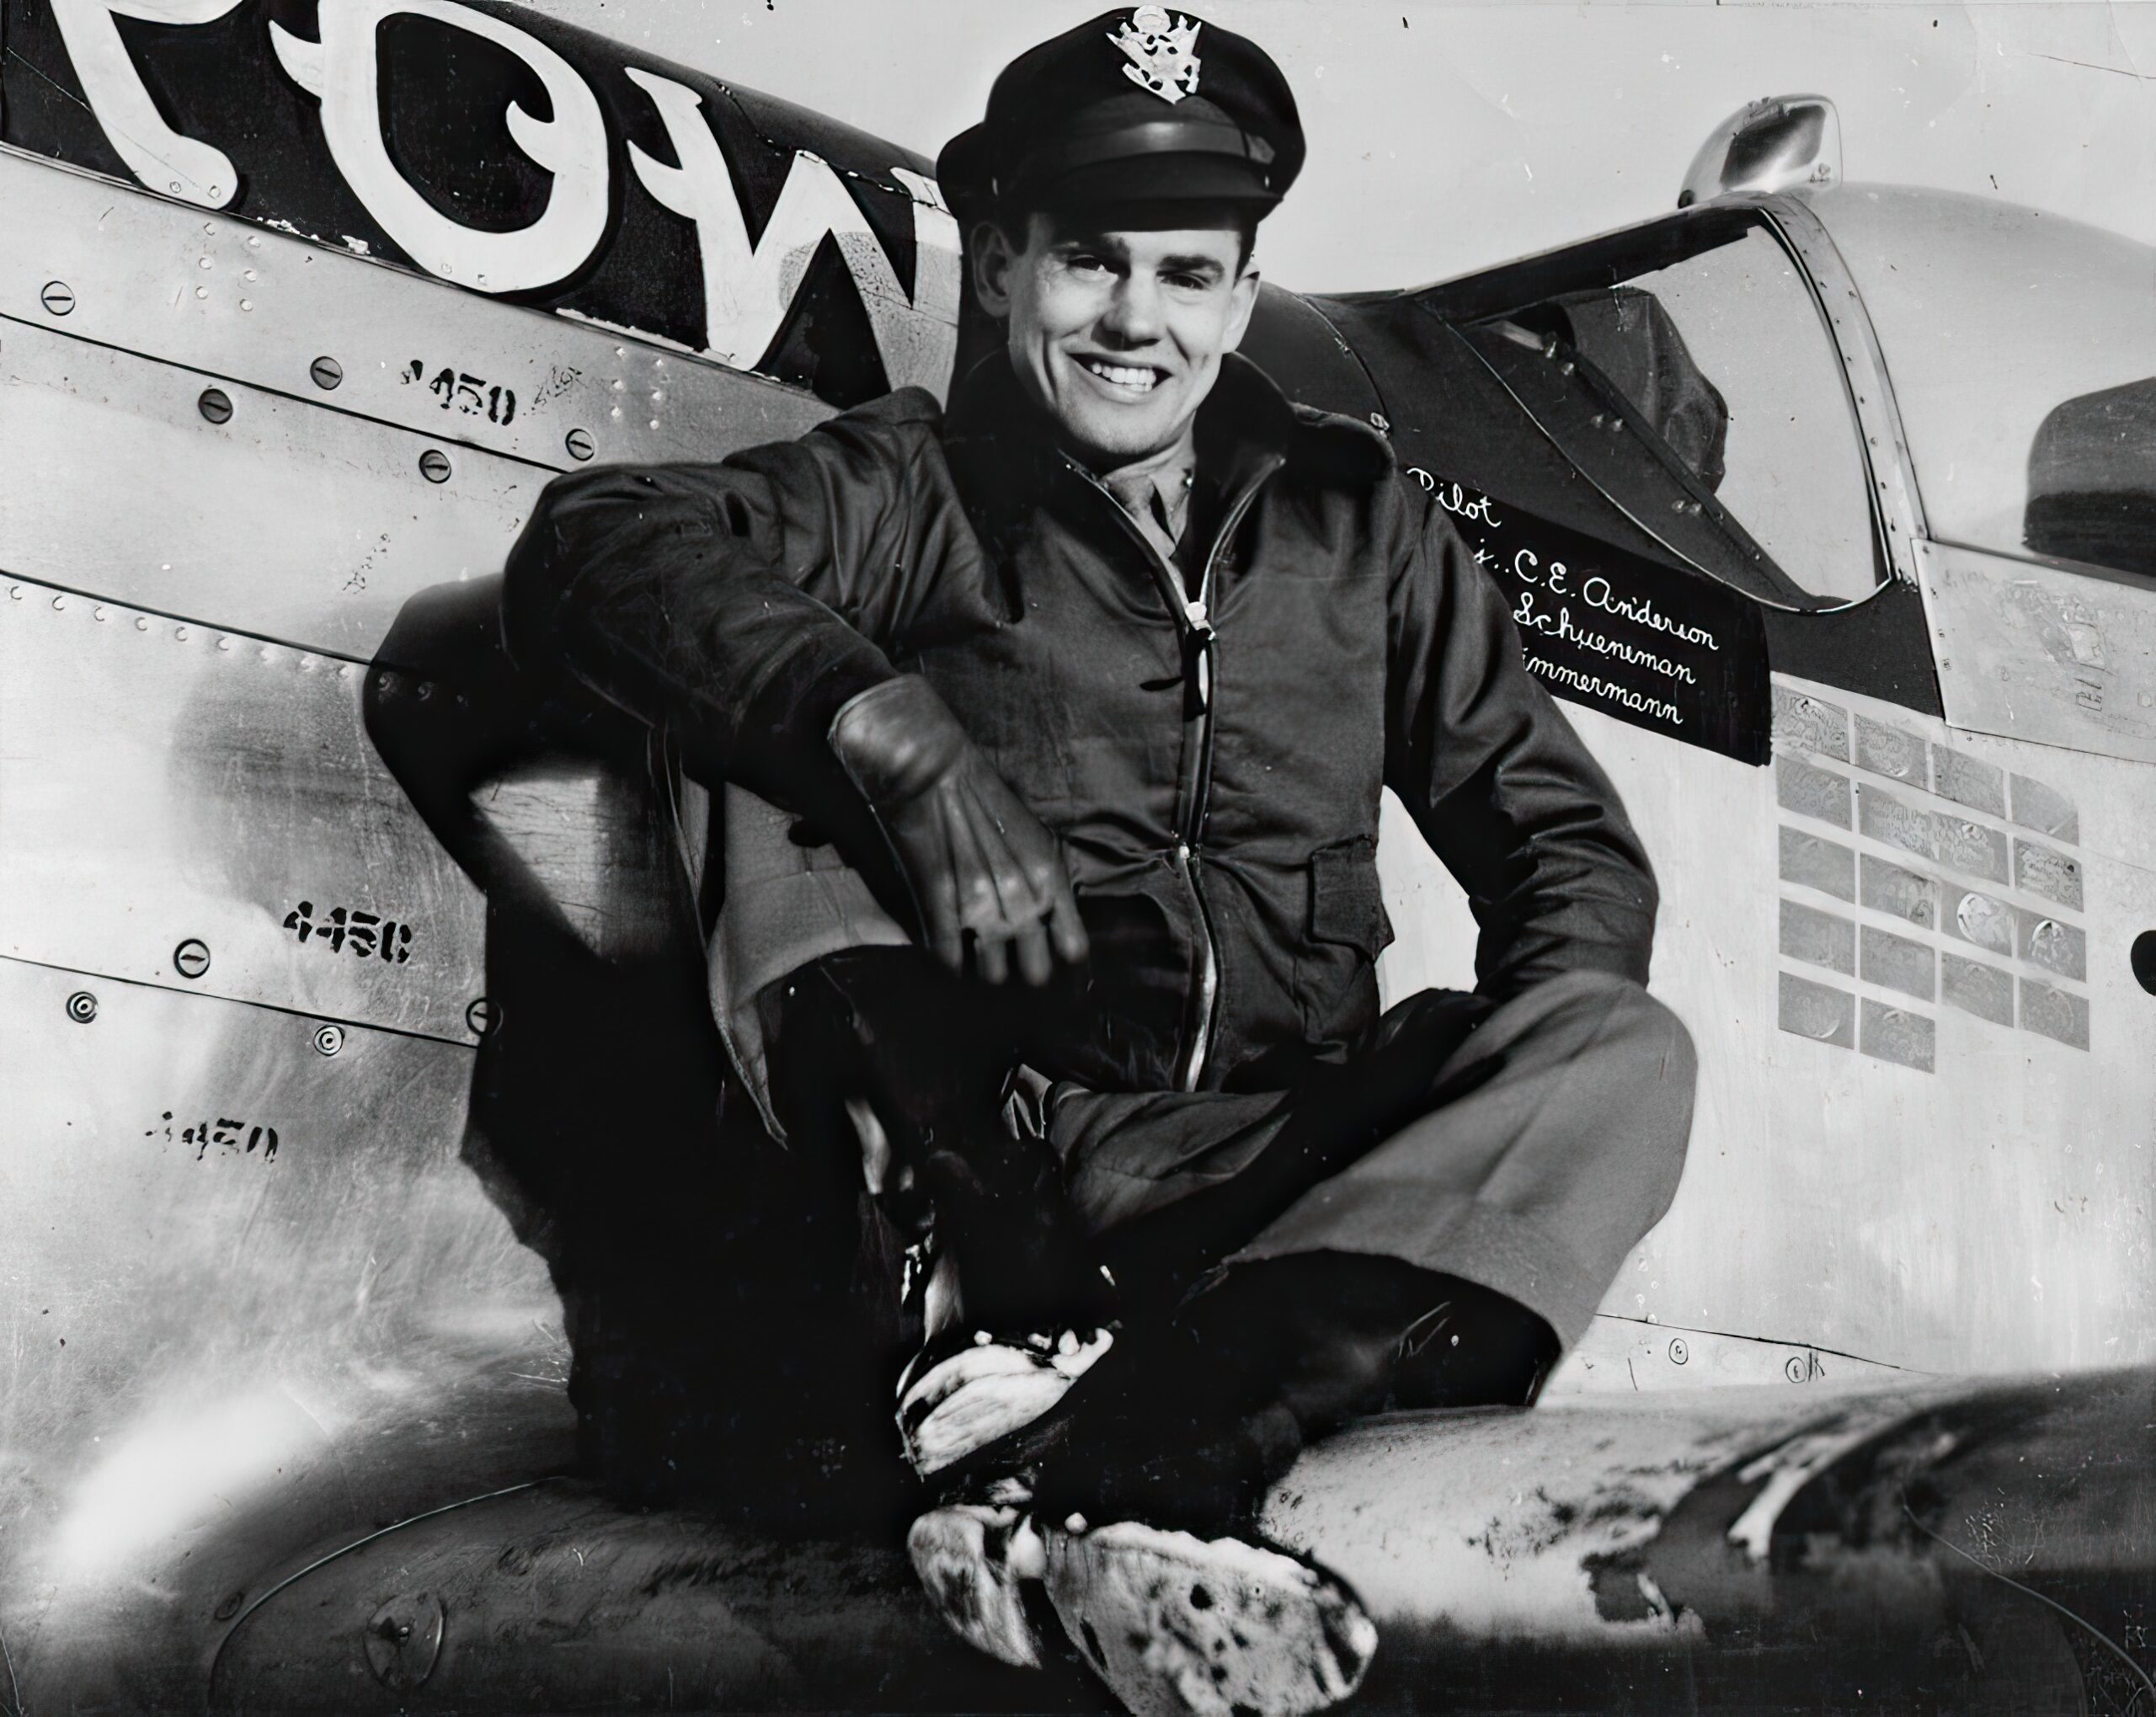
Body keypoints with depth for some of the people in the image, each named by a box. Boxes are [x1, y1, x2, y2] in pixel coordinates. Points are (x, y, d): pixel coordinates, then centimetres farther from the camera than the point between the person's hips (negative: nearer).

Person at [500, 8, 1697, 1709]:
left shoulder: (1356, 519, 18)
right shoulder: (906, 492, 8)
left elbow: (1561, 831, 14)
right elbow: (591, 544, -10)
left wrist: (1511, 1074, -7)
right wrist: (900, 735, -25)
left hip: (1274, 1167, 2)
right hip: (980, 1146, -2)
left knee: (1625, 1054, -22)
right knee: (784, 754, -17)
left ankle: (1102, 1450, -40)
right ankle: (990, 1320, -34)